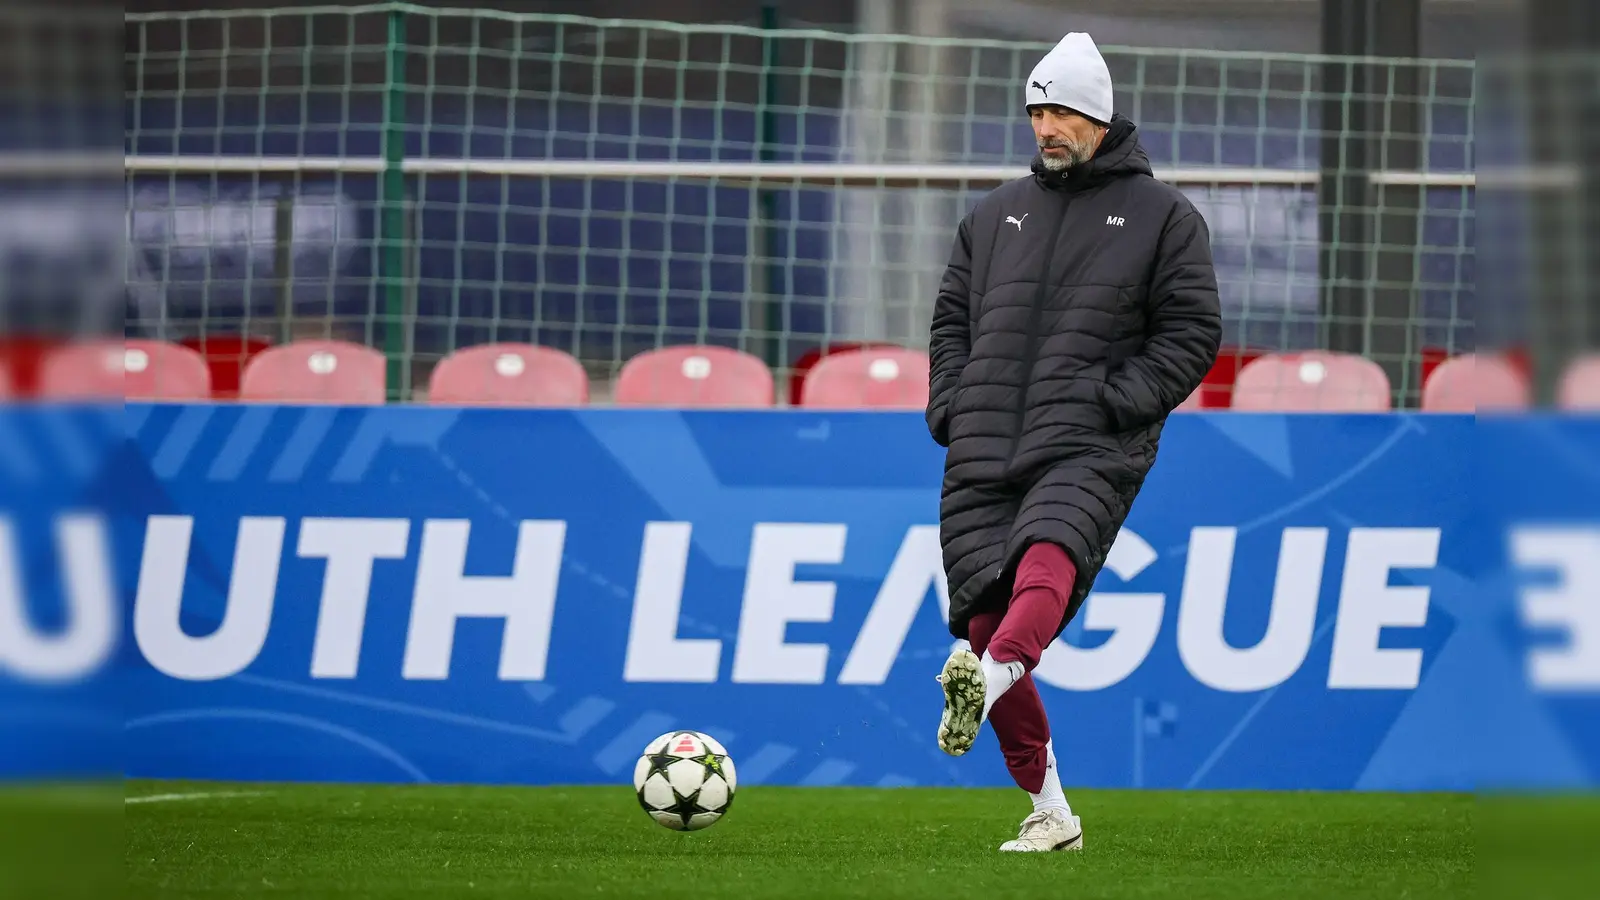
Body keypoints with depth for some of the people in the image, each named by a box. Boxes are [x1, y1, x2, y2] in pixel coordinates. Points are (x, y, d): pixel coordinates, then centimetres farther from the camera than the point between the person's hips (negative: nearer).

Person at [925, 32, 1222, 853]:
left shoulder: (1161, 215, 9)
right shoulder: (995, 214, 21)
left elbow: (1192, 331, 3)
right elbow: (951, 318, 24)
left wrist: (1118, 402, -10)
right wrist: (952, 406, 7)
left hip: (1090, 452, -5)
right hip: (982, 452, 5)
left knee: (1048, 558, -34)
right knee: (985, 620, -5)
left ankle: (989, 679, -63)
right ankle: (1049, 813, 4)